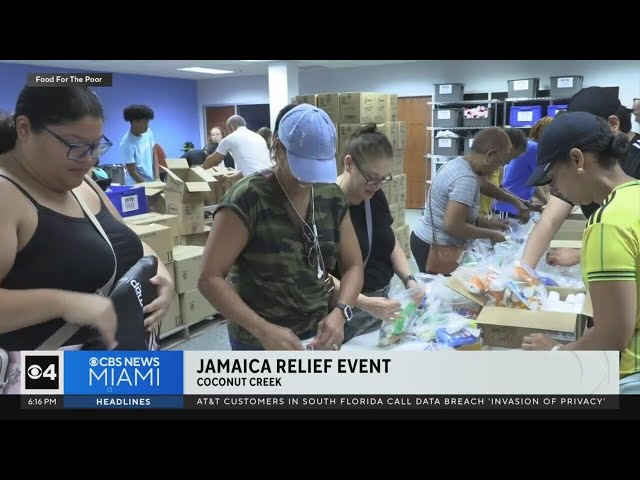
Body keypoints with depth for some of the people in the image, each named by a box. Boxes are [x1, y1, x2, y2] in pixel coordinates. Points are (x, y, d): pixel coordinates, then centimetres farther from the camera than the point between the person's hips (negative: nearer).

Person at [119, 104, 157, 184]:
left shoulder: (148, 132, -5)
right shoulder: (127, 144, -20)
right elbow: (133, 172, -16)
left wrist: (157, 178, -3)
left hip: (152, 181, 5)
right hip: (137, 185, -5)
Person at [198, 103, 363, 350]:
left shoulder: (332, 197, -2)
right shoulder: (246, 199, -17)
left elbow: (353, 265, 3)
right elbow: (209, 278, -19)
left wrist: (340, 311, -15)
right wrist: (263, 330, -28)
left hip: (318, 335, 5)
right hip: (259, 343, -4)